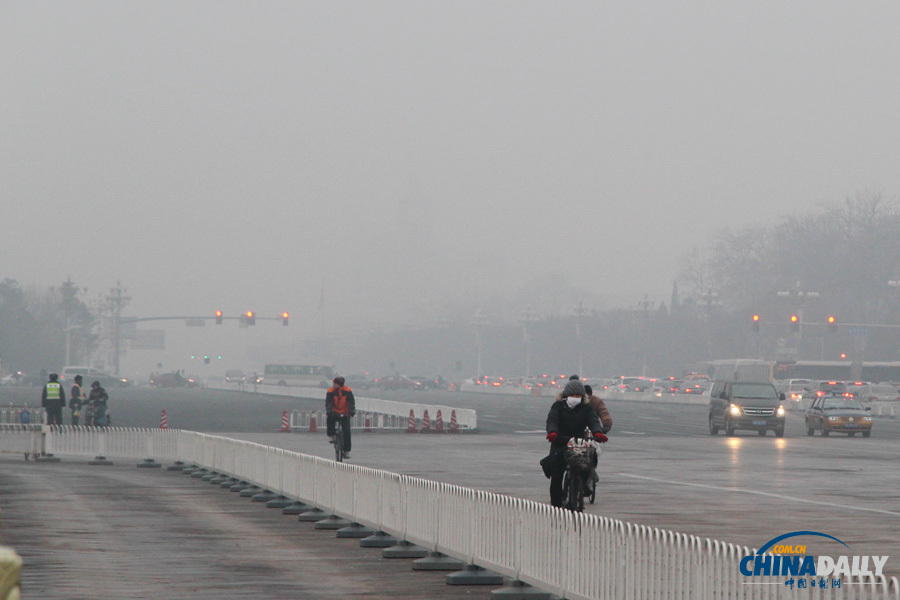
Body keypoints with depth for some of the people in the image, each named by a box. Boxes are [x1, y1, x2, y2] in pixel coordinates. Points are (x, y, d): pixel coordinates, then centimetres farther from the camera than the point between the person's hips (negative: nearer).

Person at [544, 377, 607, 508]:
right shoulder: (558, 406, 3)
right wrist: (552, 432, -37)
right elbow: (552, 420, -14)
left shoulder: (586, 408, 6)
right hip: (559, 444, -1)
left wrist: (597, 432, -33)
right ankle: (556, 505, 2)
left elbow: (593, 420, -10)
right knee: (556, 477, -6)